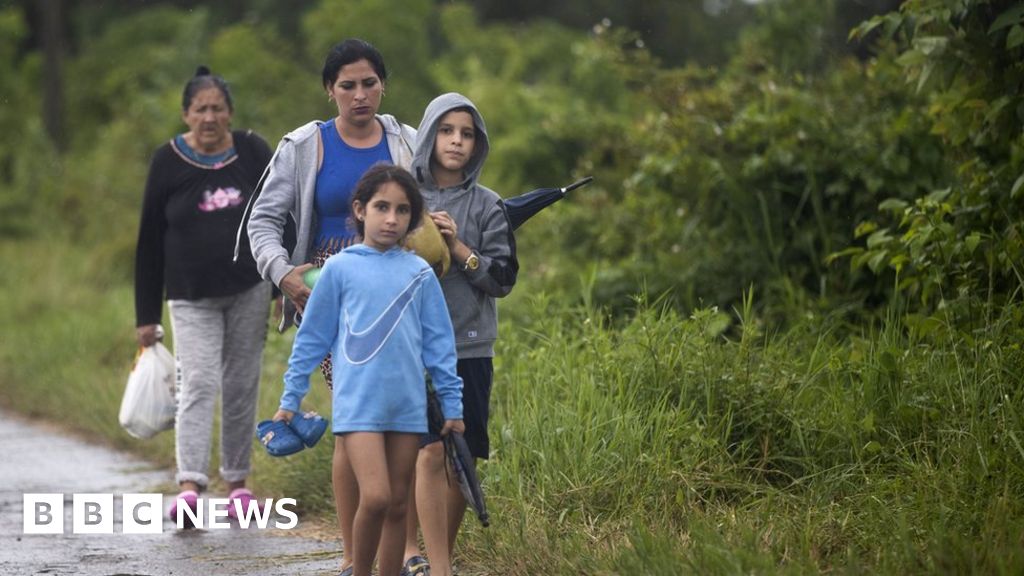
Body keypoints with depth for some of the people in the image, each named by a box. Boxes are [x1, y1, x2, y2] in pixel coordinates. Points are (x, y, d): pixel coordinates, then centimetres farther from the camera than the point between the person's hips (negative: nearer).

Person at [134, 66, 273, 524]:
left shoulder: (253, 152, 3)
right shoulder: (168, 161, 0)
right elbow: (149, 241, 3)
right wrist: (146, 315, 2)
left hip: (250, 289, 2)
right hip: (191, 297, -1)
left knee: (241, 387, 5)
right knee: (197, 384, -13)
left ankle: (237, 482, 15)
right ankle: (190, 485, -23)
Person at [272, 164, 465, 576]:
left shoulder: (419, 273, 7)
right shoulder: (340, 268, 1)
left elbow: (438, 342, 11)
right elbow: (312, 338, 7)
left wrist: (452, 403, 10)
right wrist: (290, 399, 7)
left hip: (408, 404, 3)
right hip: (357, 402, -3)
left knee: (397, 505, 8)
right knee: (374, 498, -15)